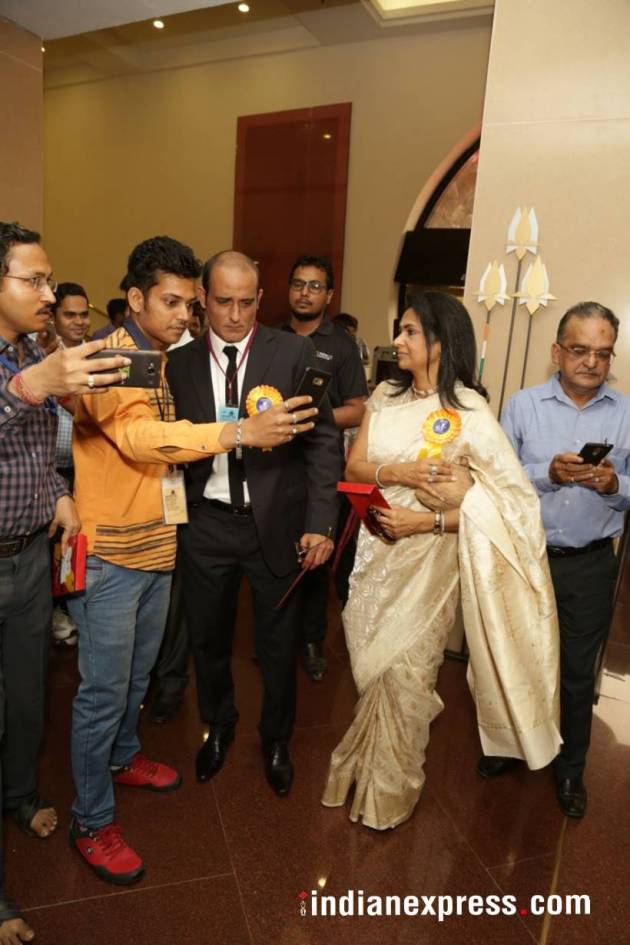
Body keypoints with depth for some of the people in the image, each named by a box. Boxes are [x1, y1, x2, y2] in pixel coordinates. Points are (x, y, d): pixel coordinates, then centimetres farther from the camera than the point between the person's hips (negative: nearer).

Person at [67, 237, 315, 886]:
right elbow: (136, 436, -30)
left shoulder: (163, 360, 12)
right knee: (103, 688, 3)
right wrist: (237, 432, -37)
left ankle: (121, 757, 47)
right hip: (110, 551, -8)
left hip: (157, 543, 8)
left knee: (137, 672, 23)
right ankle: (91, 822, 22)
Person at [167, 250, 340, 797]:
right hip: (206, 522, 2)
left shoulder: (295, 353, -6)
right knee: (208, 638, 19)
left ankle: (276, 740, 41)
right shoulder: (180, 361, 0)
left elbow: (323, 441, -8)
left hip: (276, 522, -2)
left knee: (278, 644, 13)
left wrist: (321, 522, -14)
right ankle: (218, 727, 47)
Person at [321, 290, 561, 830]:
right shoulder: (386, 397, 2)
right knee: (371, 668, 17)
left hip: (428, 558, -4)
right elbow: (353, 467, 0)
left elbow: (508, 499, -15)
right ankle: (367, 766, 44)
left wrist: (428, 521, -21)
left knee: (402, 674, 8)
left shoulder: (469, 412, -14)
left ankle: (391, 788, 34)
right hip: (377, 549, 5)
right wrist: (398, 472, -20)